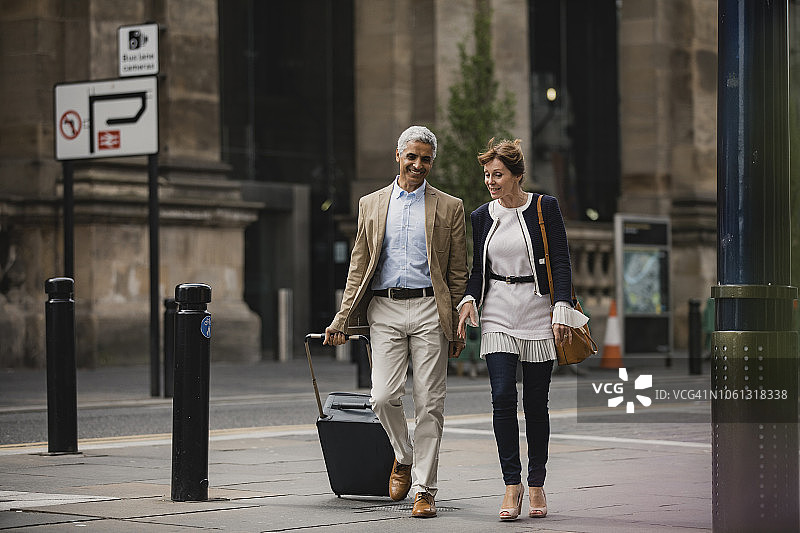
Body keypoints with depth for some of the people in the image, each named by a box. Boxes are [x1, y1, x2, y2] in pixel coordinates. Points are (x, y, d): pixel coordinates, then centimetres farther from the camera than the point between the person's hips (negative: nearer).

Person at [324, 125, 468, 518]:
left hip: (429, 310, -1)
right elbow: (358, 268, 13)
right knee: (383, 397, -9)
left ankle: (425, 489, 5)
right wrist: (341, 320, 5)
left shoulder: (449, 207, 8)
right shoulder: (371, 205, 13)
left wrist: (458, 327, 1)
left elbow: (458, 274, 7)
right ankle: (404, 458, 19)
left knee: (429, 404, -2)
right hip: (384, 311, 1)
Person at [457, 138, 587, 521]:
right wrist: (469, 300, -4)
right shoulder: (481, 217, 8)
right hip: (498, 316, 2)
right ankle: (512, 484, -8)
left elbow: (561, 262, -2)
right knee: (503, 397, -12)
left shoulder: (545, 208, -1)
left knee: (536, 403, 2)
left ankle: (536, 485, 14)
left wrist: (562, 310, -11)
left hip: (537, 313, -2)